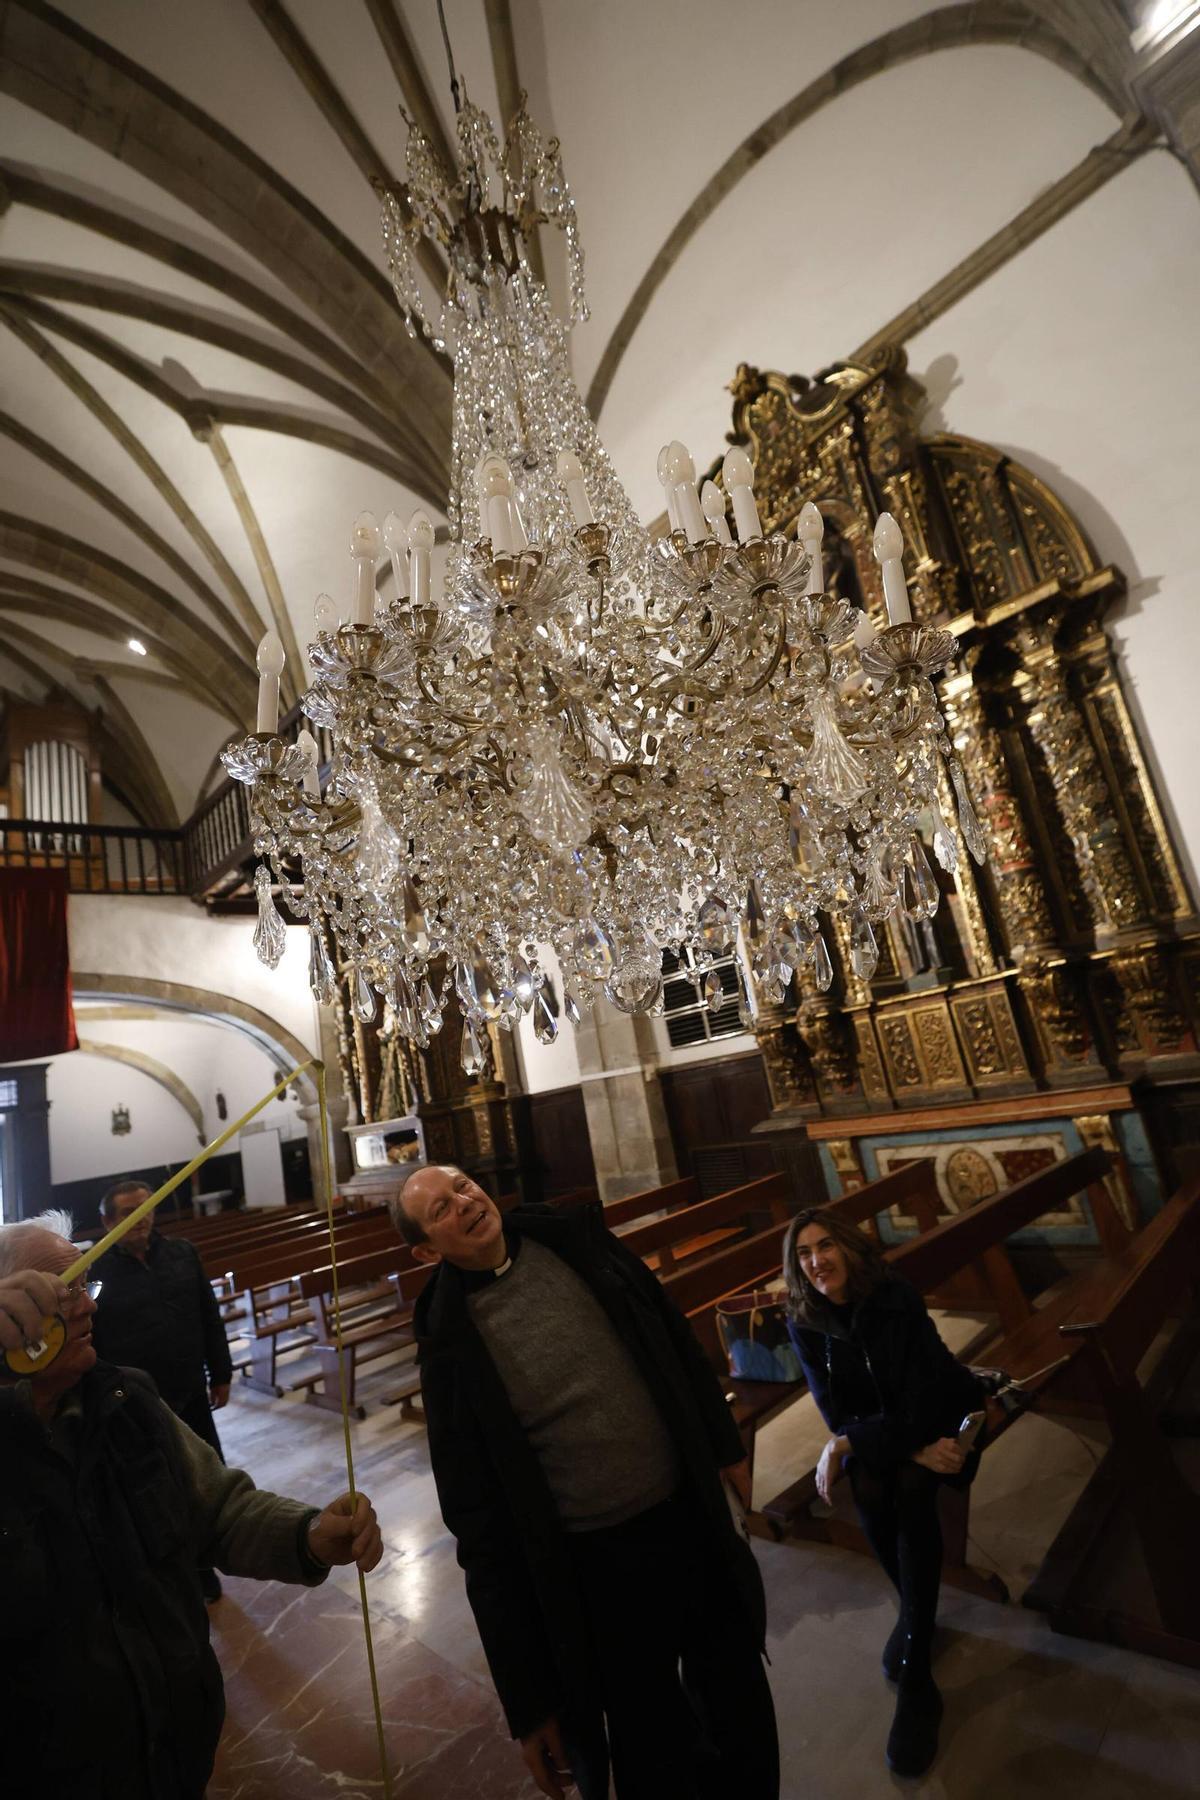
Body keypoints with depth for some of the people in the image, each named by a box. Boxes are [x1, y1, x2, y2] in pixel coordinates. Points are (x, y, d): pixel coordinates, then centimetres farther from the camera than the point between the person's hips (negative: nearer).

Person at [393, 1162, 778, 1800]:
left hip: (694, 1517, 4)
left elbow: (675, 1341, 5)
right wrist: (528, 1697, -5)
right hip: (601, 1563, -4)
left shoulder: (576, 1240, -8)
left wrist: (725, 1444, 9)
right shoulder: (453, 1344, -16)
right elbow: (482, 1527, -9)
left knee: (739, 1704, 25)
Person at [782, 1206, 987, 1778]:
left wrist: (846, 1444, -28)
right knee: (868, 1488, -23)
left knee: (911, 1488, -27)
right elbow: (836, 1414, -14)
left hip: (937, 1417, -3)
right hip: (877, 1428, 3)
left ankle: (916, 1679, -18)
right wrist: (915, 1450, -24)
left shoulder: (897, 1300, -28)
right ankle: (914, 1613, 5)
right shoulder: (805, 1323, -17)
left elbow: (919, 1404, -26)